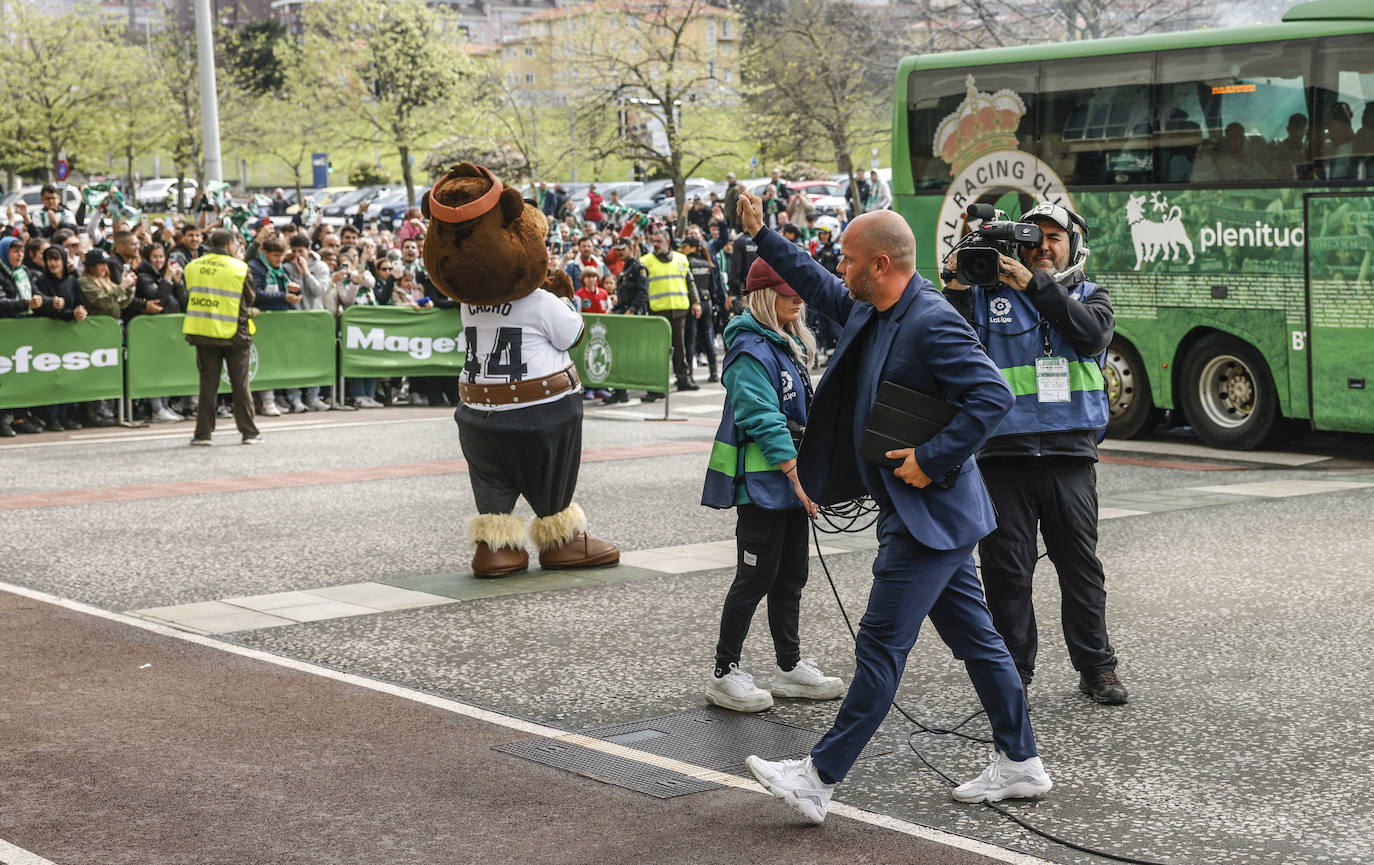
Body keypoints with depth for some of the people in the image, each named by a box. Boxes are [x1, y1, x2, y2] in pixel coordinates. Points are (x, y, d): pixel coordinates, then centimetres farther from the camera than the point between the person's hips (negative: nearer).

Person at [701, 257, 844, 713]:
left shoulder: (787, 345, 15)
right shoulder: (751, 351, -16)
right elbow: (763, 421, -22)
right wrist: (799, 478, -23)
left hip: (791, 480, 9)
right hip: (761, 482, -9)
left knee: (791, 574, 13)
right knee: (757, 576, -5)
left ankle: (790, 666, 22)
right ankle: (724, 674, 4)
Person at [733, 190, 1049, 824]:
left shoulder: (932, 323, -20)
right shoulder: (871, 313, 9)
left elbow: (993, 396, -27)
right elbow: (821, 288, 28)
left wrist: (932, 461, -24)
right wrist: (761, 236, 27)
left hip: (929, 513, -10)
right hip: (928, 514, 10)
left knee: (881, 645, -7)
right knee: (973, 636, 14)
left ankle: (819, 778, -4)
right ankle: (1019, 762, 22)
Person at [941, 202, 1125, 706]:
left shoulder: (1088, 295, 12)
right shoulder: (989, 293, 9)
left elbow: (1093, 334, -11)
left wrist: (1035, 285, -18)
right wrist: (955, 291, -18)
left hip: (1069, 453, 1)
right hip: (1003, 451, 0)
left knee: (1080, 563, 5)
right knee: (1006, 568, 1)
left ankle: (1096, 668, 15)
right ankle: (1012, 671, 10)